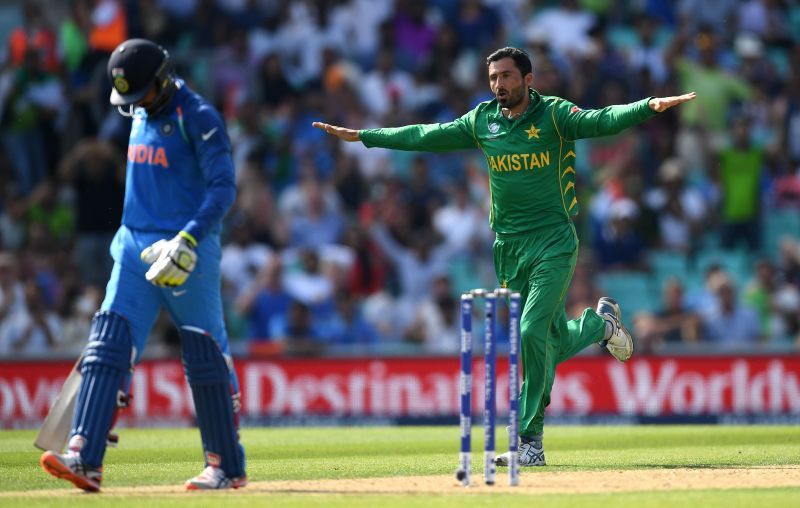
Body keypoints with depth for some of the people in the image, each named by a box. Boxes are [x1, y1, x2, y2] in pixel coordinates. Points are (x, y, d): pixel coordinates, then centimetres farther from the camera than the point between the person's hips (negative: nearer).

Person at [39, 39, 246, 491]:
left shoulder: (198, 117, -11)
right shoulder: (141, 113, 12)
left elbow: (224, 187, -19)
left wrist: (189, 239, -30)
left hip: (189, 250, -7)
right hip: (136, 247, 7)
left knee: (205, 357, 0)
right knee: (107, 348, -7)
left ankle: (227, 466, 12)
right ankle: (85, 458, -14)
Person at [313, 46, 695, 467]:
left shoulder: (554, 115, -6)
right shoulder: (482, 121, 9)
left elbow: (602, 120, -21)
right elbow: (425, 136, 18)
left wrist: (649, 106, -40)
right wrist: (361, 136, 21)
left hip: (553, 243, -5)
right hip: (508, 248, 5)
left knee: (531, 333, -17)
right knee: (555, 343, 8)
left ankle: (530, 442, -9)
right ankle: (600, 323, 44)